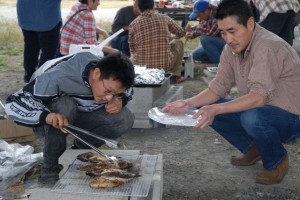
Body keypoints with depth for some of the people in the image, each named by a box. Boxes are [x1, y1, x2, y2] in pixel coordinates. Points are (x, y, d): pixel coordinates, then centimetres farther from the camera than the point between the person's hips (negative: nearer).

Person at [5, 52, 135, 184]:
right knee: (65, 105, -39)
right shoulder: (58, 77, -38)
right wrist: (46, 116, -56)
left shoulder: (111, 77, -20)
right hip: (50, 123, -4)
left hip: (79, 118, 5)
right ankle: (50, 166, -18)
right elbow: (13, 104, -38)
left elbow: (126, 92, 3)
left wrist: (120, 100, -21)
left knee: (125, 119, -19)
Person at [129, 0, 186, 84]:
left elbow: (132, 48, 7)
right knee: (178, 43, 26)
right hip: (165, 65, -1)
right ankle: (177, 75, 25)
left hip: (141, 66, 1)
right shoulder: (164, 18, 0)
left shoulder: (134, 24, -3)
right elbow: (181, 33, 16)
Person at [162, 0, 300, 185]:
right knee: (208, 109, -3)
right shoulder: (232, 48, -2)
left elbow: (258, 97, -35)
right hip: (259, 110, 8)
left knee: (252, 118, -37)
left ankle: (277, 160, -5)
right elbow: (218, 88, 0)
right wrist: (187, 104, -15)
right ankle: (253, 149, 14)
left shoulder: (267, 46, -27)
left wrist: (216, 109, -44)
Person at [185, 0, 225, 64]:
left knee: (204, 39, -29)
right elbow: (201, 27, 14)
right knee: (195, 55, 1)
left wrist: (193, 28, -23)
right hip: (213, 44, 8)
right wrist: (192, 34, -7)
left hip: (225, 43, -8)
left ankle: (219, 63, -14)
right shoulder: (205, 16, -3)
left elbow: (210, 32, -35)